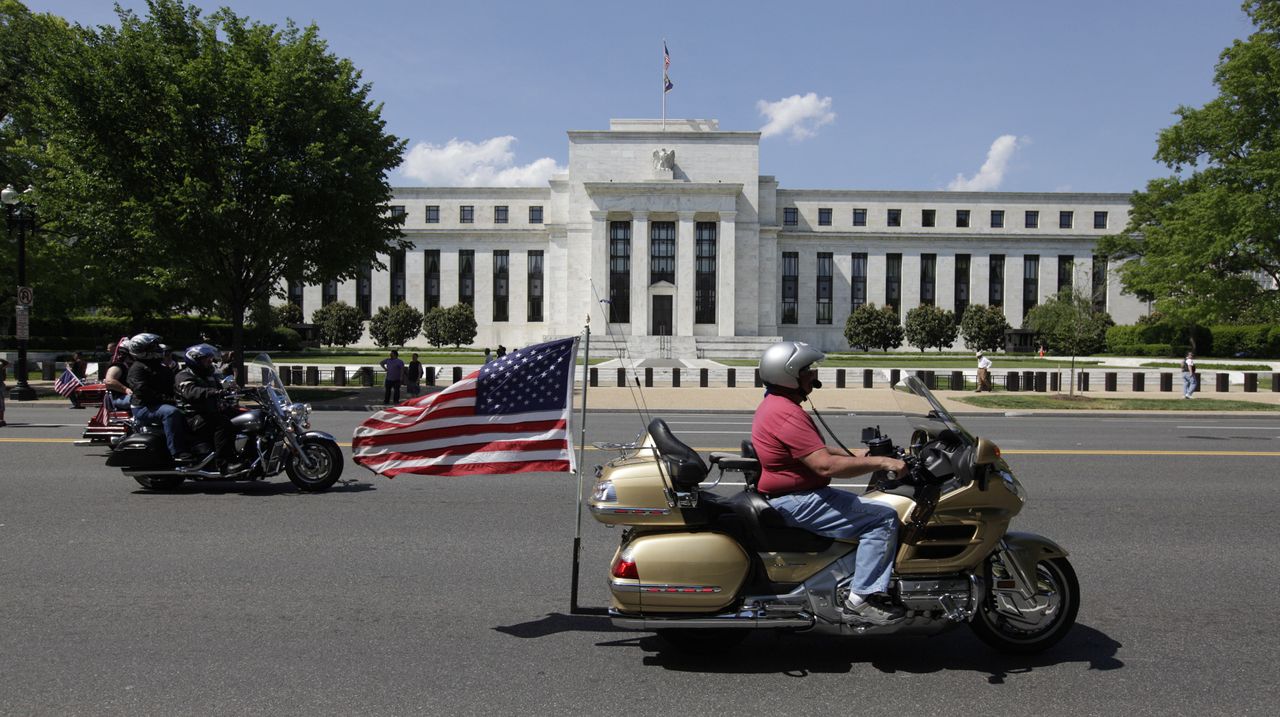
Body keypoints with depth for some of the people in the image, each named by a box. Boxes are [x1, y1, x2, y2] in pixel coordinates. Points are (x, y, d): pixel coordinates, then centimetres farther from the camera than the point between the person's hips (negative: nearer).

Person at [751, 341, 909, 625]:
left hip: (785, 496, 11)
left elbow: (814, 452, 23)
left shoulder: (774, 405, 14)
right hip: (796, 502, -11)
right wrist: (879, 462, -23)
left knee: (873, 509, 20)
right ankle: (861, 598, -13)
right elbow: (825, 465, -28)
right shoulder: (787, 414, -21)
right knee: (883, 518, -16)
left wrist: (853, 454, 15)